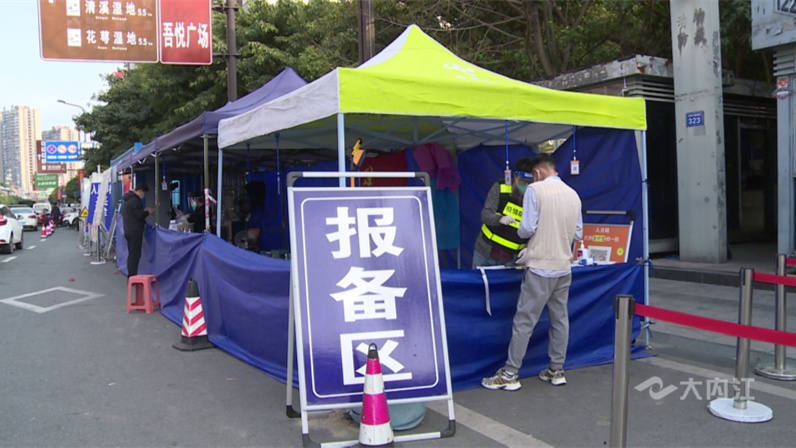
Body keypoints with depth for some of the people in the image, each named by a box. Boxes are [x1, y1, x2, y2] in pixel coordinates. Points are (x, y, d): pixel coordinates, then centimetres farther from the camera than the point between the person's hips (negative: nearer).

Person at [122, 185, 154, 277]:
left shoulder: (127, 199, 16)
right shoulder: (134, 200, -17)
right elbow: (140, 216, -17)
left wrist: (144, 210, 16)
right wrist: (148, 212, 0)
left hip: (128, 230, 10)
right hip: (135, 231, -10)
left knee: (131, 254, 16)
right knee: (135, 254, -7)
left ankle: (130, 275, 21)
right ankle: (133, 276, -6)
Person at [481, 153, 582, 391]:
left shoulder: (535, 190, -9)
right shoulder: (573, 194, 9)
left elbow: (527, 228, -14)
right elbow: (578, 234, 12)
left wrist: (520, 231, 7)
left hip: (540, 267, -6)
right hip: (564, 267, 6)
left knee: (524, 321, -2)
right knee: (560, 319, 13)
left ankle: (510, 374, 4)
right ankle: (556, 370, 22)